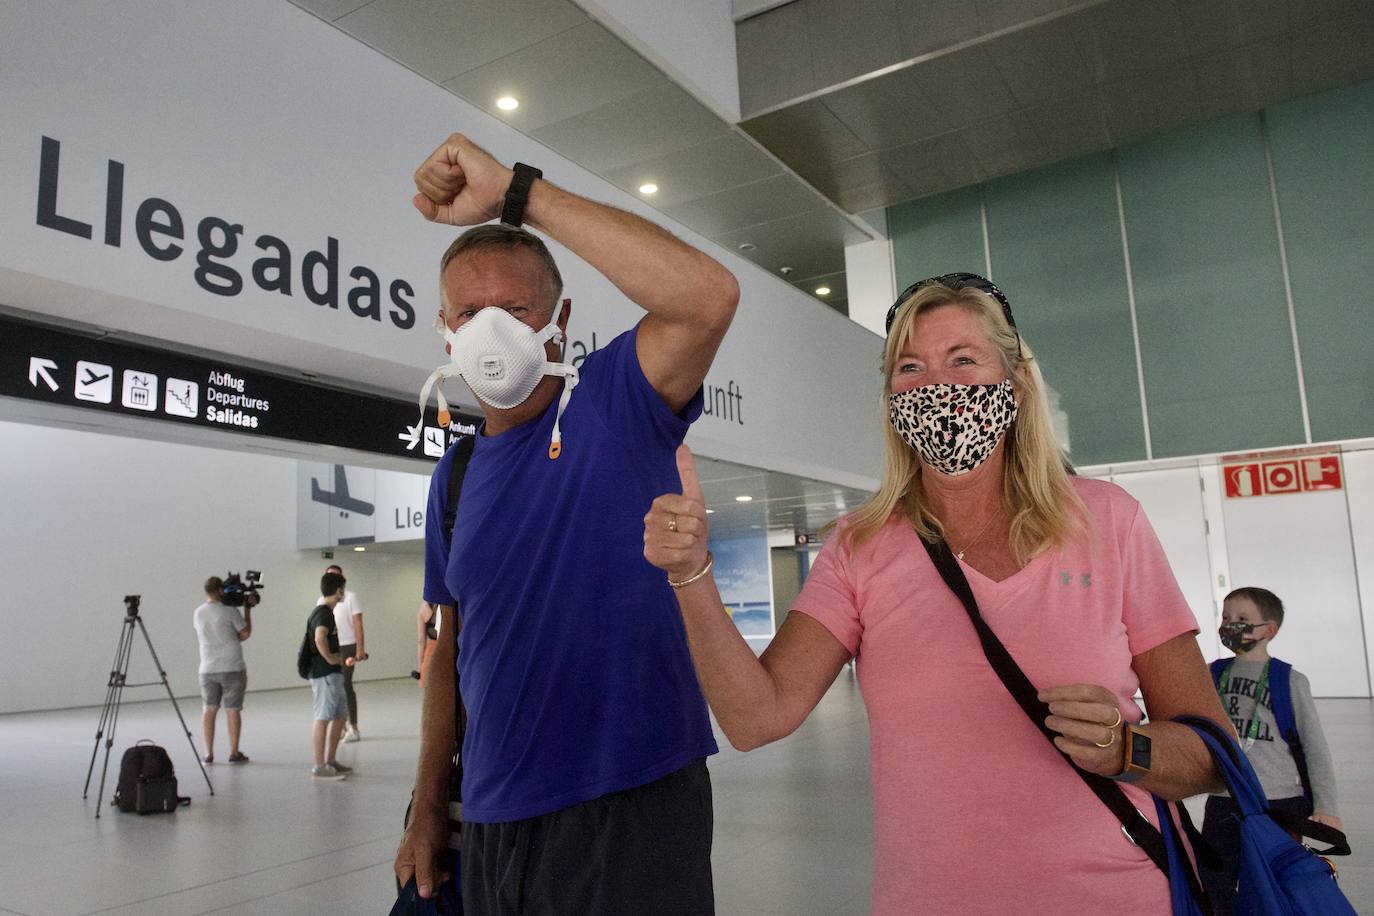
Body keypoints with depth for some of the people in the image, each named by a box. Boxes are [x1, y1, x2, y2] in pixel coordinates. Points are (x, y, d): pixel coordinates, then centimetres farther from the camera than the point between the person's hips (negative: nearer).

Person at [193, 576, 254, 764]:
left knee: (209, 709, 11)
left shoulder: (198, 613, 4)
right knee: (232, 709, 3)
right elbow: (245, 633, -4)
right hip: (232, 669, -4)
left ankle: (209, 753, 12)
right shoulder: (230, 611, -12)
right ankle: (234, 753, 8)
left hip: (207, 669, 4)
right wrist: (248, 610, 4)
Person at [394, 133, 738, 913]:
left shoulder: (615, 402, -8)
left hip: (629, 808, -5)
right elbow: (454, 648, 15)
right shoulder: (455, 472, 8)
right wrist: (430, 809, 13)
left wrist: (517, 191, -24)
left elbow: (709, 295, -28)